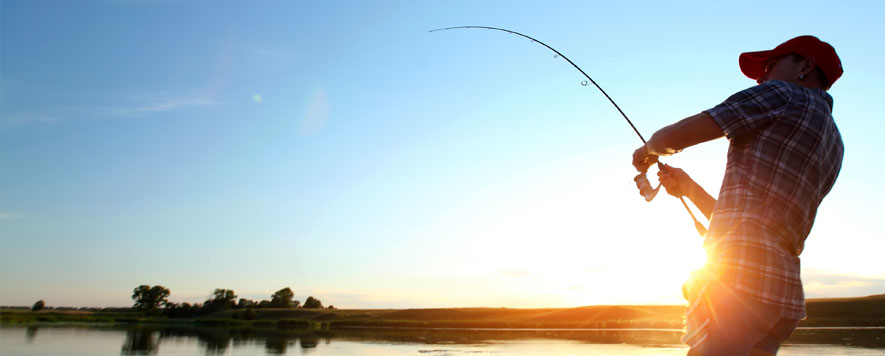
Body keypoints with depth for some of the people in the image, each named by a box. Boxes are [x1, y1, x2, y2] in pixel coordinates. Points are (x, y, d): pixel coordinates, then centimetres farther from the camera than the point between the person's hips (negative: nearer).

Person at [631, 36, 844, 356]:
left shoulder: (783, 94, 2)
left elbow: (672, 137, -5)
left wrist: (647, 150, 16)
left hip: (740, 277, -9)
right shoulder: (832, 143, 26)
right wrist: (689, 187, 27)